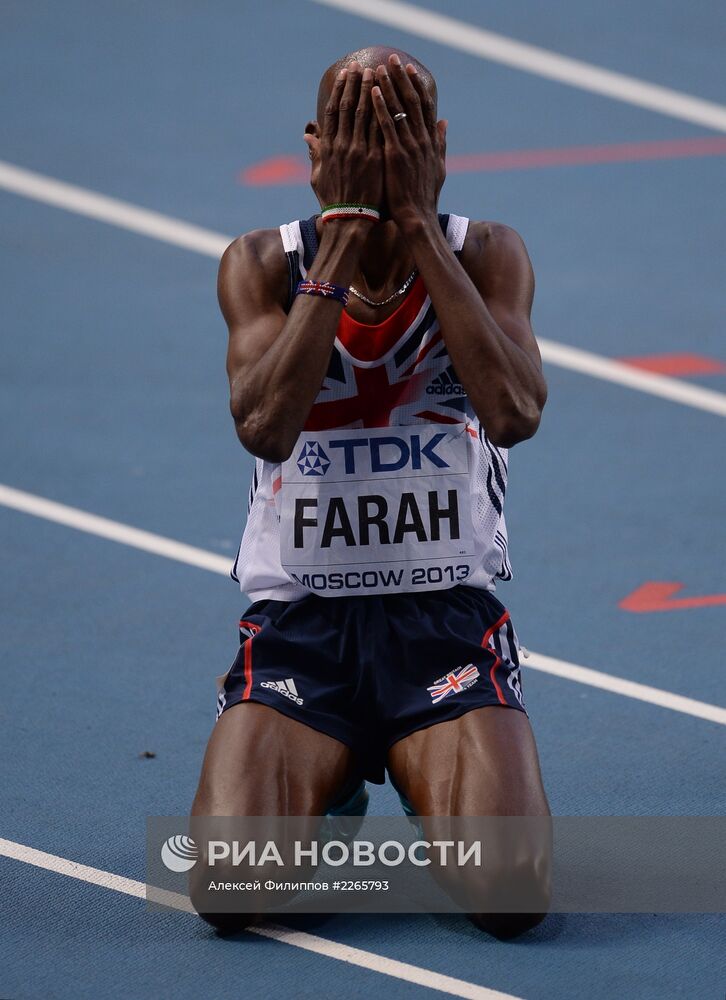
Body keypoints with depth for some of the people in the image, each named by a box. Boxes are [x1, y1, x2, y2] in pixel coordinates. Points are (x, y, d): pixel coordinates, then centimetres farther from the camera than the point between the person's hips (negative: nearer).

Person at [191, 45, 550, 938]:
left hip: (450, 624, 0)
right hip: (299, 623, 0)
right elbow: (264, 427, -20)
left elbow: (515, 414, -20)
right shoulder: (263, 265, 0)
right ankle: (326, 795, 12)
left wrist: (418, 226, -18)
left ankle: (435, 787, 11)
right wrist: (345, 235, -19)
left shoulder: (484, 256, 1)